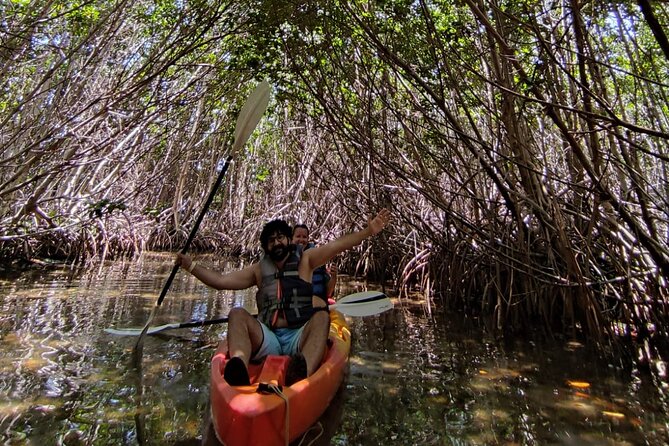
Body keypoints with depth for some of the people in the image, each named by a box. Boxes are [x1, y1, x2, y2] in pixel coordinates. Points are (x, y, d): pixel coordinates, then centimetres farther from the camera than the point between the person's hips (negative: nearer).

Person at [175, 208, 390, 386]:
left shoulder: (304, 260, 11)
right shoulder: (259, 270, 19)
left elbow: (338, 244, -2)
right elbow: (221, 281, 19)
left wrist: (369, 231, -12)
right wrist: (191, 266, 13)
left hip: (299, 339, -2)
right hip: (267, 340, 2)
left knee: (322, 314, -30)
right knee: (237, 314, -21)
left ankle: (304, 374, -58)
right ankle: (239, 370, -51)